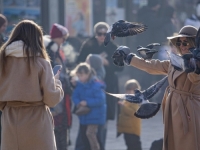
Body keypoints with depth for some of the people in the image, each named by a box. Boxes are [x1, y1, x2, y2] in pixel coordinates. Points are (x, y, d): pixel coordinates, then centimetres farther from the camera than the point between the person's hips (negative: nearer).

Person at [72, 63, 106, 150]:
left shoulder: (96, 86, -18)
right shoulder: (79, 85, 3)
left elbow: (100, 100, -21)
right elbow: (75, 96, 6)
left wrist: (87, 102, -26)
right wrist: (78, 103, -16)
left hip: (94, 115, -8)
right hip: (83, 116, 8)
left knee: (90, 133, -19)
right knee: (83, 134, 13)